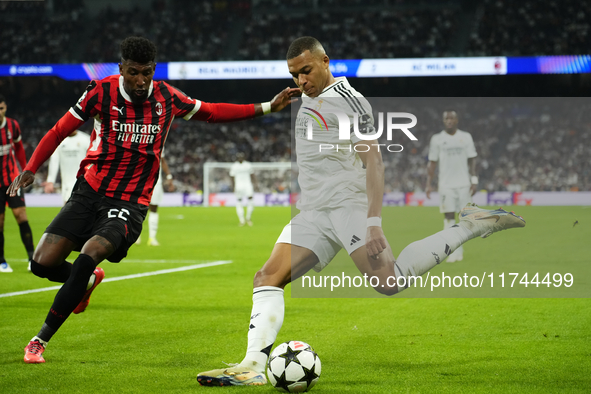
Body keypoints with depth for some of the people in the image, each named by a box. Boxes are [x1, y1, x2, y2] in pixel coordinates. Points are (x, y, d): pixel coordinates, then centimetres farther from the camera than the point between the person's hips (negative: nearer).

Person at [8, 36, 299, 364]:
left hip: (130, 203, -1)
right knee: (42, 263, -9)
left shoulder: (167, 97, -1)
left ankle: (40, 340, -14)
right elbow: (60, 131, 1)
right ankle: (88, 280, 28)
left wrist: (267, 108, 9)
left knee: (89, 255, -26)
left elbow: (211, 112, 14)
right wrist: (30, 168, -11)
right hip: (89, 191, 1)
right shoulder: (101, 92, -7)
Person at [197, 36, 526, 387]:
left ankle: (472, 226, -5)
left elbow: (373, 161, -12)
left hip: (350, 205, -8)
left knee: (390, 282, -21)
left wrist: (374, 222, -20)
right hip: (313, 212, 8)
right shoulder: (306, 98, 22)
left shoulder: (349, 100, -5)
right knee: (267, 277, -9)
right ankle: (253, 367, -18)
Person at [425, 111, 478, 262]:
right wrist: (428, 184, -1)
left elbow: (472, 160, 7)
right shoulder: (437, 139, 3)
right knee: (449, 216, -6)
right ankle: (453, 251, -6)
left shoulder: (466, 137, 5)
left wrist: (474, 181, -1)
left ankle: (460, 247, 15)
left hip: (464, 184, 1)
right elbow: (432, 163, 5)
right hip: (446, 184, -1)